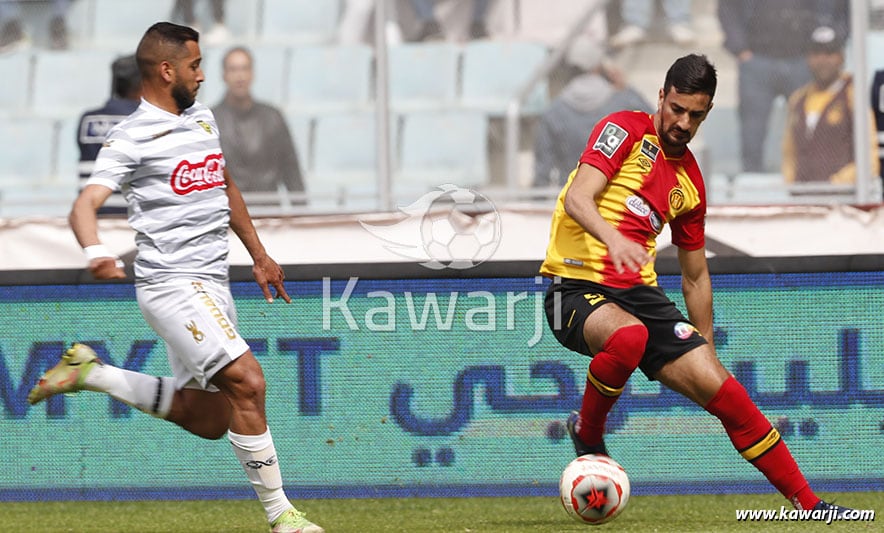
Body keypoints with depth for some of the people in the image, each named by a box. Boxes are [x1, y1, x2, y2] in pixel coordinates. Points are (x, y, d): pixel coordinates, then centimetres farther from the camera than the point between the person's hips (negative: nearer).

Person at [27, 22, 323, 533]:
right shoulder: (133, 137, -10)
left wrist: (259, 254, 29)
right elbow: (85, 204, -21)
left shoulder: (201, 116, 14)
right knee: (248, 380, -20)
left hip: (212, 285, 9)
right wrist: (97, 252, -41)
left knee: (207, 419, 9)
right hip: (172, 282, -9)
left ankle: (90, 372, 23)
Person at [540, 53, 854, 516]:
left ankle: (808, 505, -1)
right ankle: (587, 433, -12)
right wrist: (613, 238, -36)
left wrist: (706, 349, 23)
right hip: (577, 288, -6)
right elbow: (577, 199, -16)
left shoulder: (690, 182, 17)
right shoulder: (626, 130, -2)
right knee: (629, 335, -40)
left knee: (723, 391, -6)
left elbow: (695, 275, 26)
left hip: (639, 293, 6)